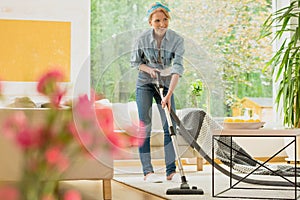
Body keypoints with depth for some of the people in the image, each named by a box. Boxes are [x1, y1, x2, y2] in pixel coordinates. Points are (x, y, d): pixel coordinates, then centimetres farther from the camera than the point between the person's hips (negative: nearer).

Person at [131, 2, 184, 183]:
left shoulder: (177, 39, -16)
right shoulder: (143, 39, -14)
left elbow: (177, 68, -23)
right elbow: (134, 61, 2)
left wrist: (169, 94, -33)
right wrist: (148, 69, -19)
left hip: (166, 85, 1)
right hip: (145, 84, -1)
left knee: (170, 126, -3)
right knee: (145, 126, -3)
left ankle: (171, 171, 3)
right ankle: (148, 171, 1)